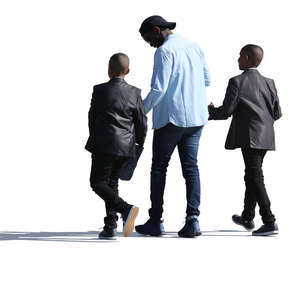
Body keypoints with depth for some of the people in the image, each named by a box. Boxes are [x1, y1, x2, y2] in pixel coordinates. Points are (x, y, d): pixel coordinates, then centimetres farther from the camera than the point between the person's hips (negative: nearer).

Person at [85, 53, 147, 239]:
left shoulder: (100, 91, -5)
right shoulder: (134, 93, 3)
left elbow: (93, 117, 4)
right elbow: (142, 122, 5)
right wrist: (139, 143, 21)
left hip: (104, 145, -5)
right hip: (125, 146, 5)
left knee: (98, 183, -1)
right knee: (112, 183, 13)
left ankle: (126, 209, -23)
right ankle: (110, 227, 8)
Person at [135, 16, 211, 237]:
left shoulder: (165, 51, -11)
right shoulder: (195, 47, 11)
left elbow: (158, 89, -17)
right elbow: (207, 80, 20)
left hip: (171, 117, -6)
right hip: (196, 117, 6)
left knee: (159, 168, 5)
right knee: (191, 167, 6)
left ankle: (156, 221, 8)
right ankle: (193, 220, -5)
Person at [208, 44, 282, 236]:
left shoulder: (237, 82, -8)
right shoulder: (269, 83, 9)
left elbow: (226, 111, -10)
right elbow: (277, 113, 10)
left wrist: (211, 111, 9)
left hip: (249, 137, -7)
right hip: (266, 137, 7)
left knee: (255, 178, -8)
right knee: (252, 176, 19)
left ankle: (270, 222, -16)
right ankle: (247, 217, 31)